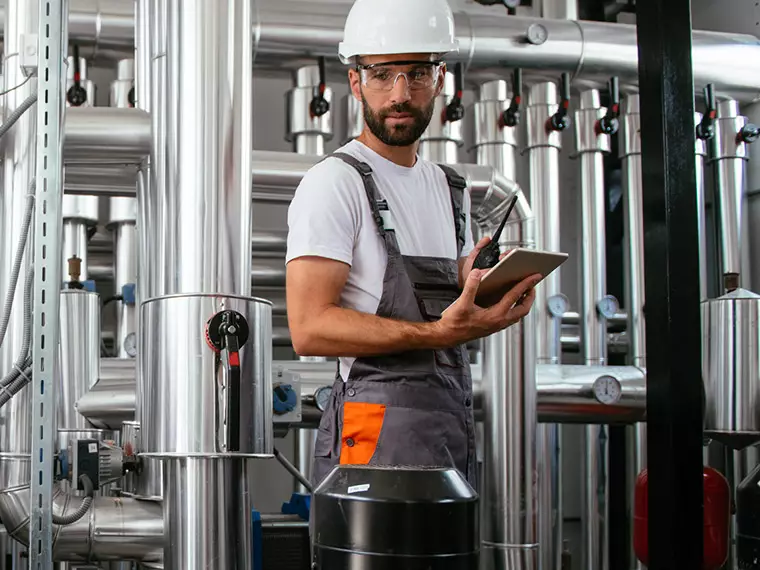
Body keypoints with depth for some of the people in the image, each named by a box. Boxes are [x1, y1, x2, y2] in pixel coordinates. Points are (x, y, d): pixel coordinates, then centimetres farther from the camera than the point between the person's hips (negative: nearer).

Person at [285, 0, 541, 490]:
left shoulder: (449, 188, 20)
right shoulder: (334, 183, -6)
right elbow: (309, 328, -17)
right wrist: (437, 332, -26)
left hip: (456, 424, 8)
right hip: (380, 426, -8)